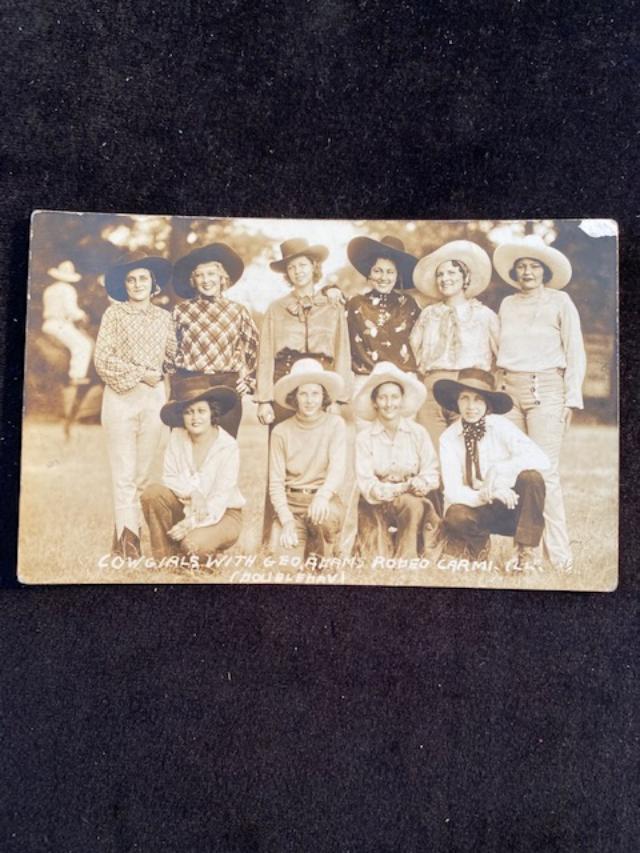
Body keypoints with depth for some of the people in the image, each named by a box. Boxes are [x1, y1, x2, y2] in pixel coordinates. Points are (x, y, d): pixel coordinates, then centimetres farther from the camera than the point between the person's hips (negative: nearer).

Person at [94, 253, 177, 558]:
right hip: (121, 396, -3)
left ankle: (125, 529, 17)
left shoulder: (164, 316, 12)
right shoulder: (114, 313, 2)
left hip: (155, 396, 4)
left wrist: (161, 376, 0)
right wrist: (139, 374, -10)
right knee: (124, 473, -4)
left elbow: (173, 356, 16)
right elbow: (102, 359, -5)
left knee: (143, 472, 6)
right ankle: (128, 539, 1)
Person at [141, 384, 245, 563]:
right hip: (186, 507, 4)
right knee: (153, 492, -23)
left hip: (222, 513, -4)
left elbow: (220, 498, -21)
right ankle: (165, 558, -9)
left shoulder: (228, 446, -20)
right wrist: (192, 493, -26)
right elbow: (169, 478, -7)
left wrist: (191, 523, -30)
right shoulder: (177, 436, -8)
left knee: (193, 545, -31)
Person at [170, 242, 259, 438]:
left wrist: (249, 380, 7)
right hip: (190, 387, -1)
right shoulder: (181, 311, 5)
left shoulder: (237, 311, 8)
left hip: (228, 387, 1)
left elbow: (254, 348, 13)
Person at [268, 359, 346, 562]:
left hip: (322, 499, 0)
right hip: (291, 502, 1)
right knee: (279, 551, -22)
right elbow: (276, 482, -3)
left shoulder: (334, 424, -2)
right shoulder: (281, 431, -1)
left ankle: (322, 562, -5)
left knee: (325, 516, -34)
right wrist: (287, 521, -17)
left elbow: (337, 468, -16)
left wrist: (323, 495, -37)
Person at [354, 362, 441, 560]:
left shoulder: (418, 433, 1)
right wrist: (405, 487, -21)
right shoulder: (364, 437, -3)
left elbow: (432, 474, -1)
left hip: (414, 502, 1)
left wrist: (420, 484, -24)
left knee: (414, 506, -31)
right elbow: (366, 484, -9)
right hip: (377, 507, -1)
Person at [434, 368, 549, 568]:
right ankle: (478, 545, 4)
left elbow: (541, 460, -24)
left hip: (511, 502, 0)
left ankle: (528, 550, -14)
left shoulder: (500, 426, -11)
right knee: (455, 516, -33)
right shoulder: (448, 438, -8)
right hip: (477, 507, 0)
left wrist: (498, 469, -33)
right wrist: (485, 495, -34)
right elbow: (453, 491, -15)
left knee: (531, 477, -29)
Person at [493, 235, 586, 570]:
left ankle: (559, 554, -2)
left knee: (545, 472, -10)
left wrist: (571, 399, -5)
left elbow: (576, 354, 2)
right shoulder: (507, 304, 15)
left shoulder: (560, 301, 4)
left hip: (546, 389, -4)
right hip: (509, 389, 4)